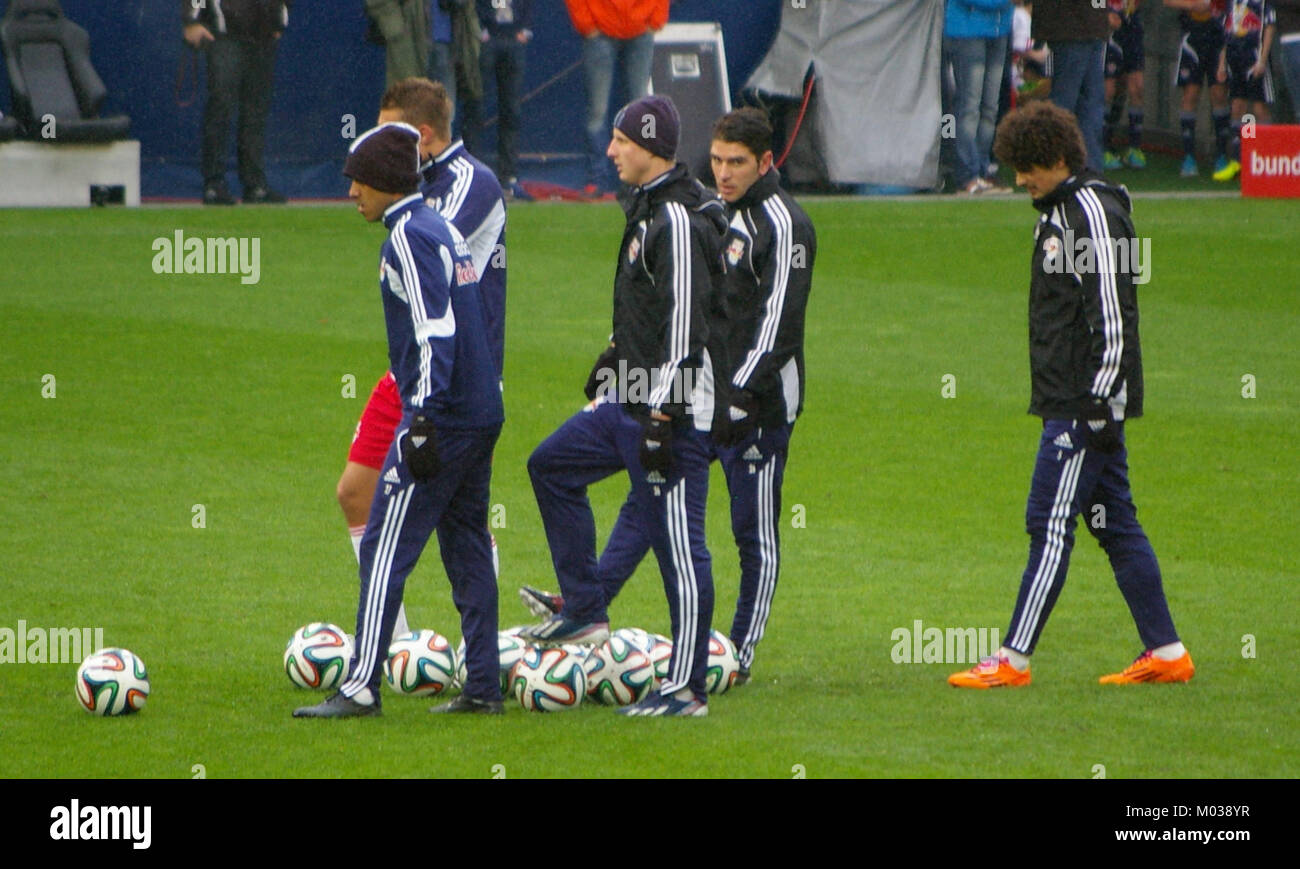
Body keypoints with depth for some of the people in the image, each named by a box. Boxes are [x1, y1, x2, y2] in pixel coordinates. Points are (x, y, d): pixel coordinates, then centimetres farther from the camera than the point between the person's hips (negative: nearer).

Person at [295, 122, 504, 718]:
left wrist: (422, 422, -23)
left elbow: (435, 333, -20)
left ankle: (361, 686, -11)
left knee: (385, 548, -8)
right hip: (482, 414, 10)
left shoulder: (409, 237, -12)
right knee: (468, 550, 11)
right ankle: (483, 686, 10)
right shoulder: (443, 229, 17)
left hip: (443, 417, -9)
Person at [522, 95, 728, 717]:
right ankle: (585, 612, 23)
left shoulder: (678, 221, -20)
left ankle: (687, 688, -5)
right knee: (552, 465, 19)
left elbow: (685, 327, -23)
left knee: (677, 542, -7)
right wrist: (618, 353, 33)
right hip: (632, 398, 11)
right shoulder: (647, 208, 12)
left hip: (674, 409, -11)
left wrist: (661, 419, -23)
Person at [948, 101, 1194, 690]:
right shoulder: (1058, 212, 16)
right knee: (1114, 524, 10)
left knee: (1050, 524, -8)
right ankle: (1166, 653, 13)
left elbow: (1111, 315, -19)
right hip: (1069, 400, 10)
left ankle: (1012, 660, -7)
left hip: (1086, 404, -10)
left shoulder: (1094, 213, -14)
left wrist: (1101, 401, -20)